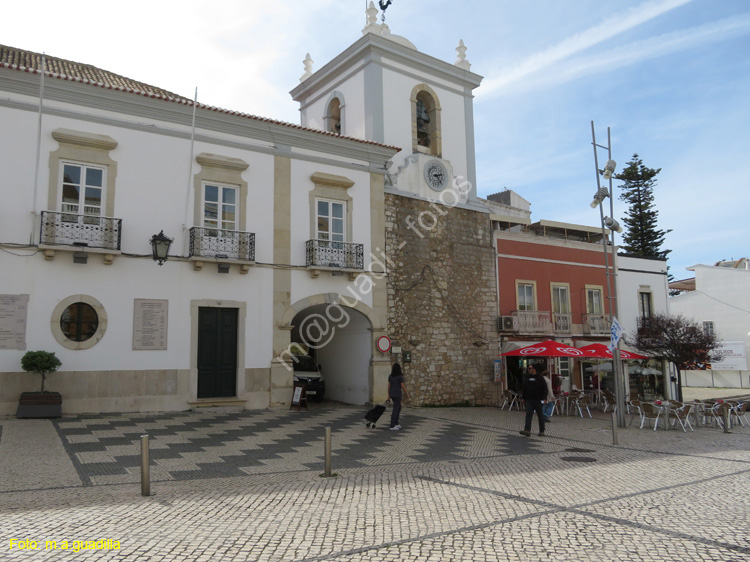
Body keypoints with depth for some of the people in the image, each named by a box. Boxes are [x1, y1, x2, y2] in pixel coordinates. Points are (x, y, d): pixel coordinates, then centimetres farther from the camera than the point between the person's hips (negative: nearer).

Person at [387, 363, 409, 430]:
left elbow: (389, 386, 7)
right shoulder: (400, 376, -14)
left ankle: (396, 424, 21)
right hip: (397, 394, -7)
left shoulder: (390, 376, 4)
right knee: (395, 410, -4)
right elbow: (403, 386, -13)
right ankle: (392, 426, -5)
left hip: (392, 394, 7)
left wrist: (388, 395, 14)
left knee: (399, 407, 21)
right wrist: (407, 394, 0)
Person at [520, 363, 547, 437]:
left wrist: (543, 398, -15)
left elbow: (545, 388, -7)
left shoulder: (540, 378, -5)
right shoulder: (527, 378, 10)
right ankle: (527, 430, -14)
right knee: (528, 414, -7)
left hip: (538, 400, -4)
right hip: (529, 400, 4)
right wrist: (524, 398, 15)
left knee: (540, 415, 6)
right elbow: (524, 388, 17)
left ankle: (542, 431, 18)